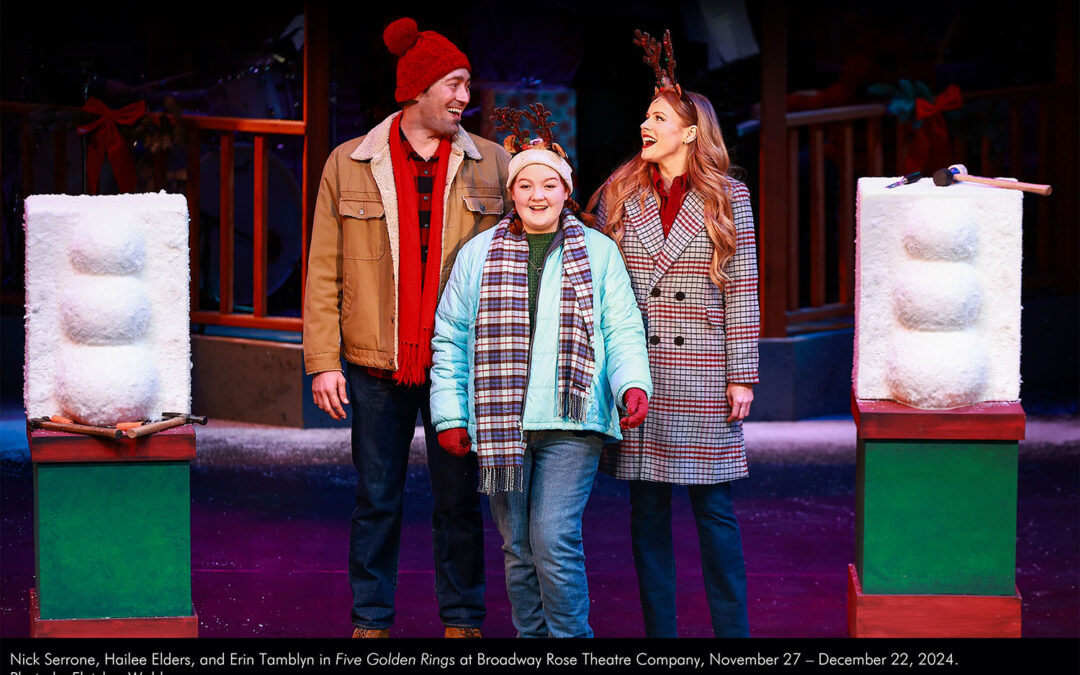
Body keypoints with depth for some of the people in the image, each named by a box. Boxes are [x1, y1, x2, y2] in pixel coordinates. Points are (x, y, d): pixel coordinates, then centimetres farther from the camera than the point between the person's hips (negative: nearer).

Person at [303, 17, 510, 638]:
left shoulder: (490, 165, 6)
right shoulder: (350, 166, 4)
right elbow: (324, 273, 4)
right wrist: (323, 362, -2)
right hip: (377, 369, 0)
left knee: (459, 503, 5)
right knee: (377, 502, 6)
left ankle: (463, 622, 15)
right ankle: (371, 622, 15)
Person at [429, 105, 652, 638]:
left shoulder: (599, 253, 9)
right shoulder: (478, 255, 12)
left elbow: (623, 329, 6)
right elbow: (450, 339, 12)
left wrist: (634, 384, -13)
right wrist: (449, 416, 5)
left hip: (571, 421, -2)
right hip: (502, 426, 2)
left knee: (554, 538, -13)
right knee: (518, 548, 7)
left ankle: (571, 638, -2)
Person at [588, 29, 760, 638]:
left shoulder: (728, 199, 2)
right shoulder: (620, 197, 7)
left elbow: (742, 292, 2)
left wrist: (742, 376, -2)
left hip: (704, 375, -2)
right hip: (637, 375, 2)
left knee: (716, 511, 0)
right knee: (648, 509, 5)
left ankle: (732, 629, 6)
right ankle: (659, 630, 12)